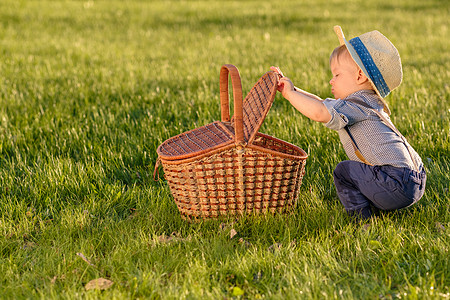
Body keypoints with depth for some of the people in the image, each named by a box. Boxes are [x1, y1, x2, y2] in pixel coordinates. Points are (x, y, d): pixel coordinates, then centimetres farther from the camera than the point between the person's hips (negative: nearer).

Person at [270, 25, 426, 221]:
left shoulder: (353, 106, -11)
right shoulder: (368, 102, 21)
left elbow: (319, 112, -27)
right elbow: (324, 105, 24)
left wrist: (291, 93, -13)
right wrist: (289, 87, 21)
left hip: (397, 186, -10)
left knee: (343, 172, -2)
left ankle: (361, 217, -2)